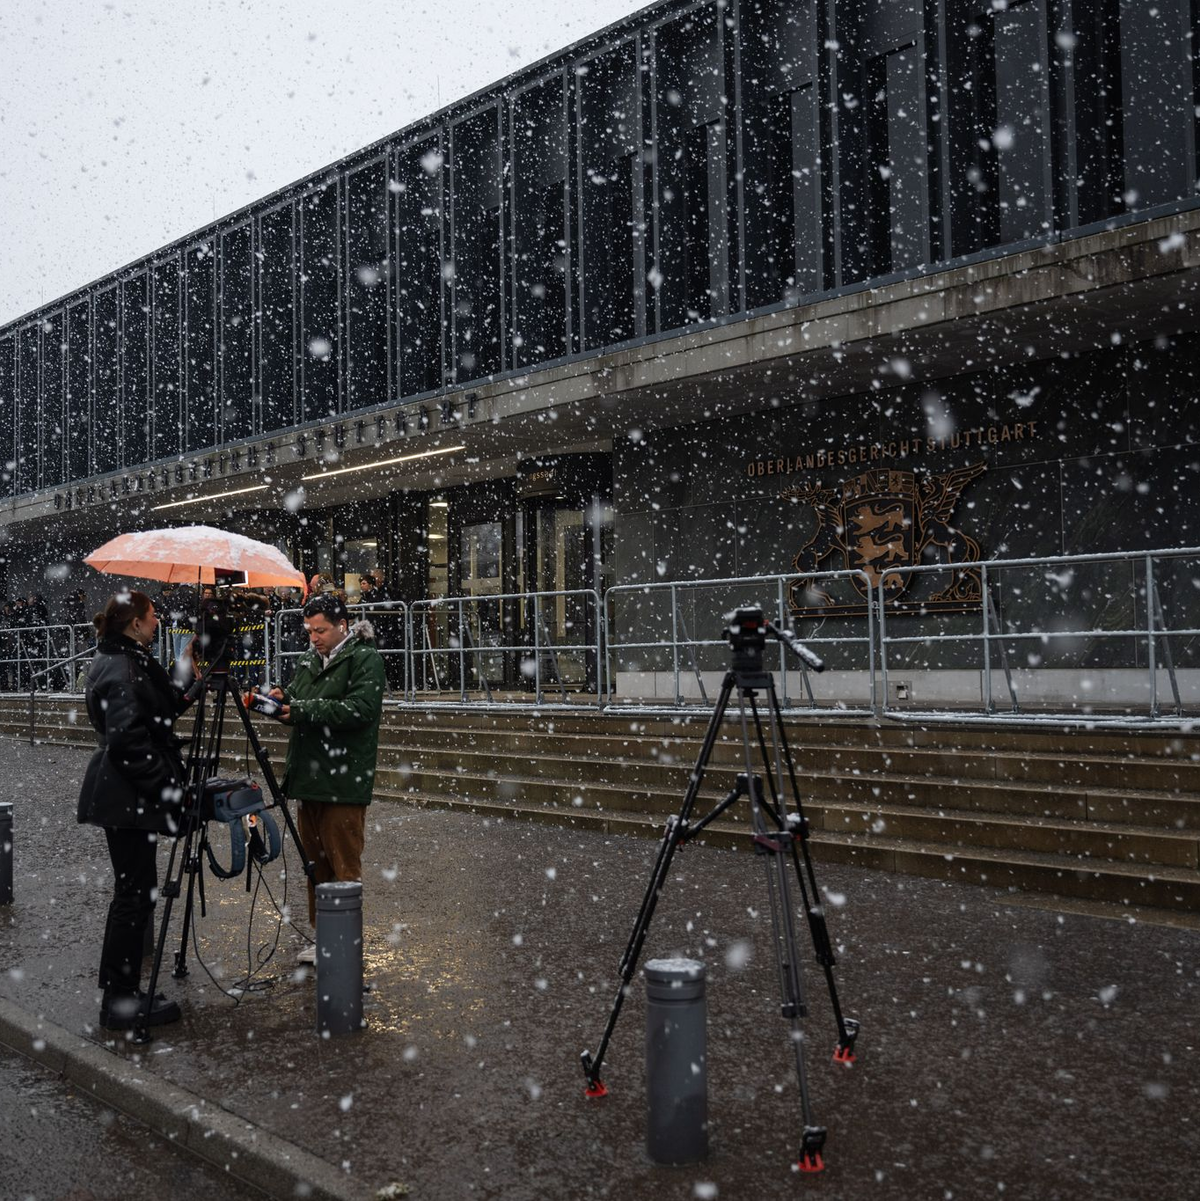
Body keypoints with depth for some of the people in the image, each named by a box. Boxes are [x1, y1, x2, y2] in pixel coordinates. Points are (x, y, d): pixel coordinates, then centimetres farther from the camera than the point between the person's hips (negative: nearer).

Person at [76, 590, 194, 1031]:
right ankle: (121, 1003, 4)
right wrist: (167, 786, -21)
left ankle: (120, 994, 27)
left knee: (133, 891, 17)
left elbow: (160, 710, 21)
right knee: (135, 894, -4)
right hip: (129, 798, -11)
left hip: (125, 793, 11)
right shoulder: (121, 670, -19)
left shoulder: (126, 661, 14)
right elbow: (128, 738, -25)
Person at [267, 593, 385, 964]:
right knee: (315, 863, 15)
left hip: (343, 783, -8)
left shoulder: (365, 658, -8)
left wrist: (302, 710, -21)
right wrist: (283, 699, 0)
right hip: (307, 779, 8)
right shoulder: (308, 659, 18)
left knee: (344, 867, -2)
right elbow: (298, 706, 23)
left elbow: (360, 709, -20)